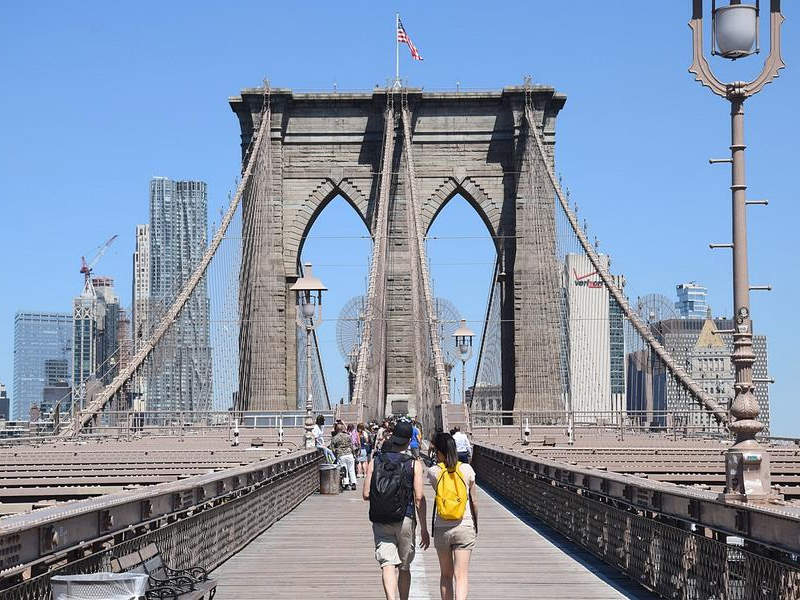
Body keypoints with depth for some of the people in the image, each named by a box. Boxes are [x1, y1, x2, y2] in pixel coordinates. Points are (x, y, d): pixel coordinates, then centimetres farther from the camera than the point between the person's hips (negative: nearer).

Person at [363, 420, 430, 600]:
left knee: (387, 565, -6)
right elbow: (419, 498, -8)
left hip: (380, 523, 1)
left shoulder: (375, 462, 1)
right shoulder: (414, 464, -4)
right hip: (405, 521, 0)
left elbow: (366, 495, -1)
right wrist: (424, 529, -3)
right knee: (404, 567, 15)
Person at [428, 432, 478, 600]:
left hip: (441, 529, 1)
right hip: (465, 528, -1)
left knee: (446, 575, 16)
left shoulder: (433, 471, -5)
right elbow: (473, 501, 4)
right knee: (461, 575, -4)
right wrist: (476, 525, 15)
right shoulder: (467, 469, -3)